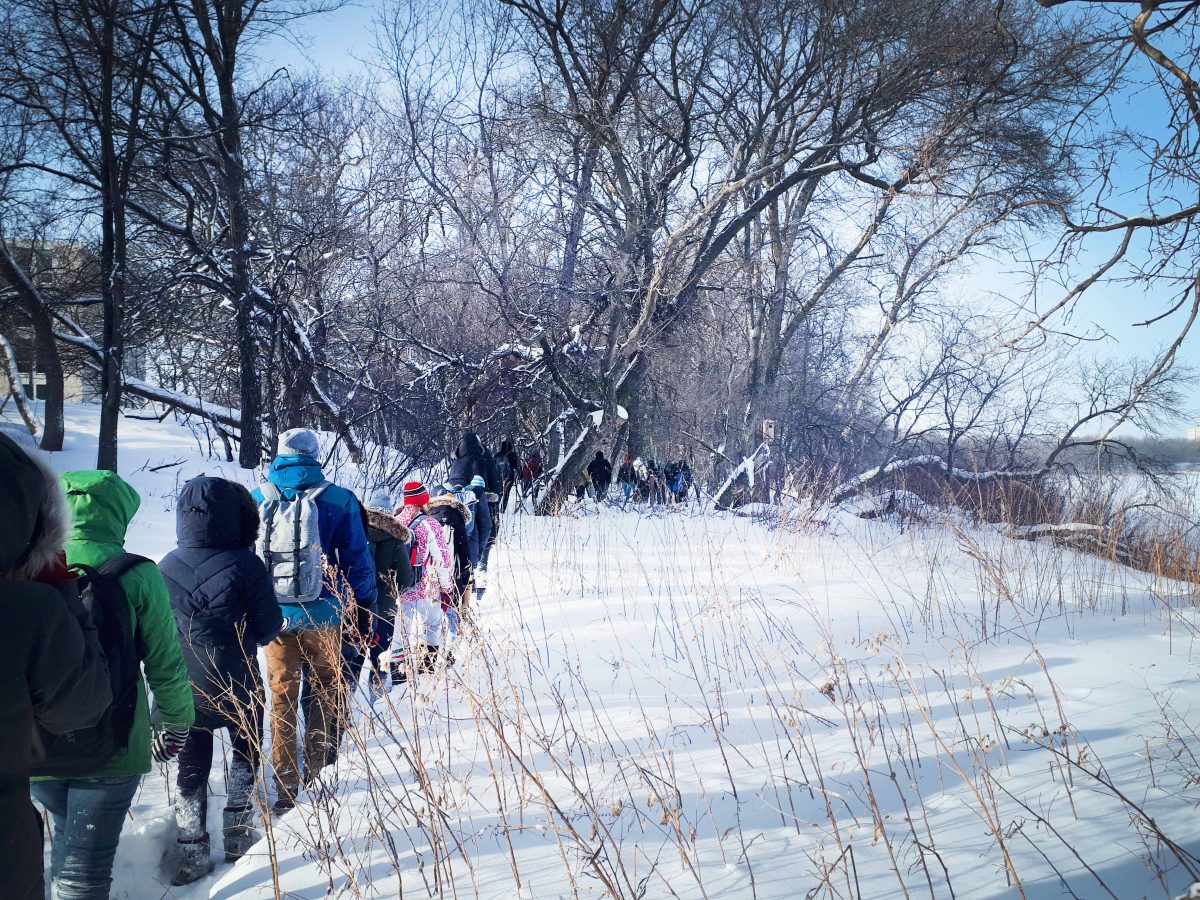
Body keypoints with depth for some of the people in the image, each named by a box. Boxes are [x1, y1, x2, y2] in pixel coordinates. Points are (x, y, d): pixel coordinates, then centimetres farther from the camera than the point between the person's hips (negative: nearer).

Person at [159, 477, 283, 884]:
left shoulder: (164, 568, -6)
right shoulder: (244, 565, -19)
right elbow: (269, 629, -10)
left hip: (183, 688, 3)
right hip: (237, 688, -3)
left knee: (191, 769, 16)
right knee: (245, 757, 20)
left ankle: (192, 855, 18)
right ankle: (238, 839, 24)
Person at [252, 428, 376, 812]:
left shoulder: (258, 499, 0)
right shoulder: (339, 500, -8)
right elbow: (358, 560, -4)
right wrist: (365, 607, 8)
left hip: (274, 617, 2)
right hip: (321, 617, -2)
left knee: (282, 698, 13)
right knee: (324, 694, 15)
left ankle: (285, 791, 16)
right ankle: (317, 778, 17)